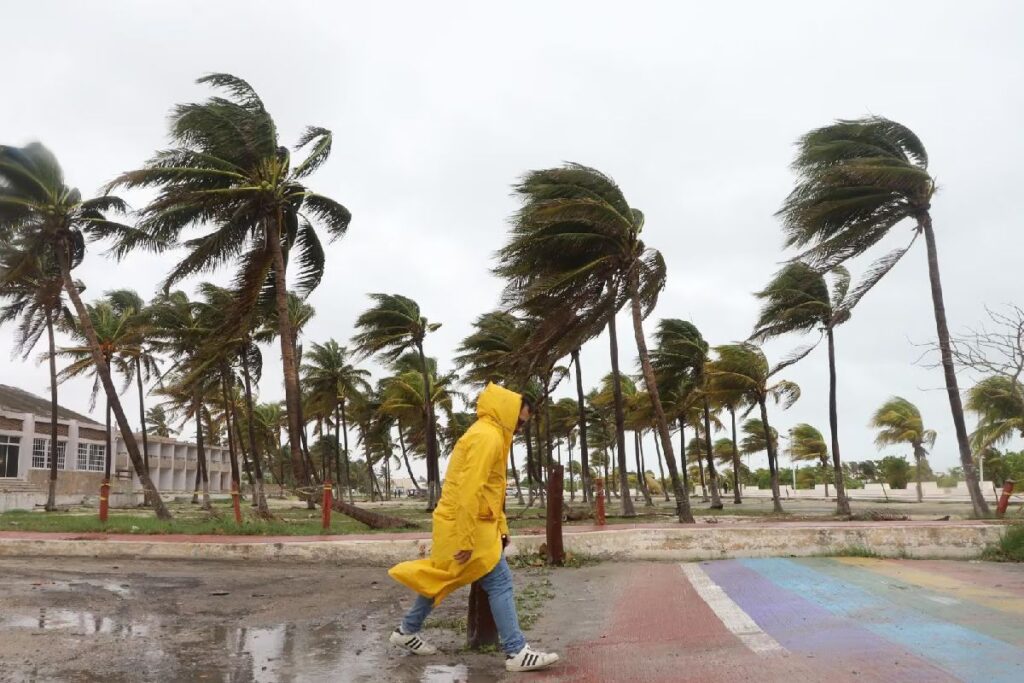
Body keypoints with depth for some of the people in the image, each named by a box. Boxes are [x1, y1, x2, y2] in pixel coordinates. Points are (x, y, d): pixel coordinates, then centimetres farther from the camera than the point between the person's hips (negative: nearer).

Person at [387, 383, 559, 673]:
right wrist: (467, 539, -25)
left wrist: (500, 528, 16)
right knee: (500, 583, -6)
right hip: (465, 526, -10)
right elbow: (470, 491, -25)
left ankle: (407, 631, 32)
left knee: (441, 578, 19)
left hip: (464, 524, 10)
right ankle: (517, 652, -2)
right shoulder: (486, 437, -19)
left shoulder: (492, 436, 15)